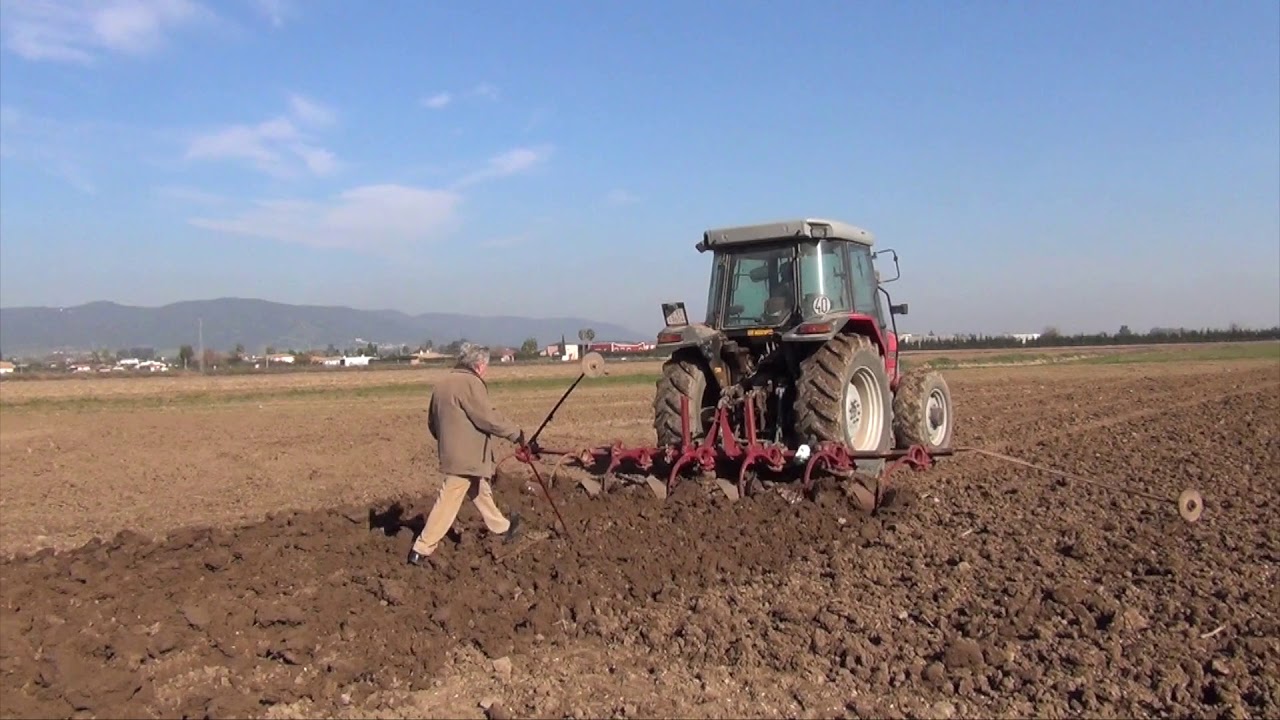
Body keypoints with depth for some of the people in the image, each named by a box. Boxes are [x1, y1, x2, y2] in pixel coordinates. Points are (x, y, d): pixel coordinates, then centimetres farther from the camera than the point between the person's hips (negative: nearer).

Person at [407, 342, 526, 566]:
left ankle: (502, 528, 40)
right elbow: (487, 418, -18)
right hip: (467, 457, -10)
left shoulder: (443, 384, 14)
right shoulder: (470, 383, -15)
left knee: (481, 492, 23)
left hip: (453, 452, 10)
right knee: (448, 501, -5)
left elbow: (431, 421, 19)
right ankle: (421, 549, -3)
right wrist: (516, 433, -7)